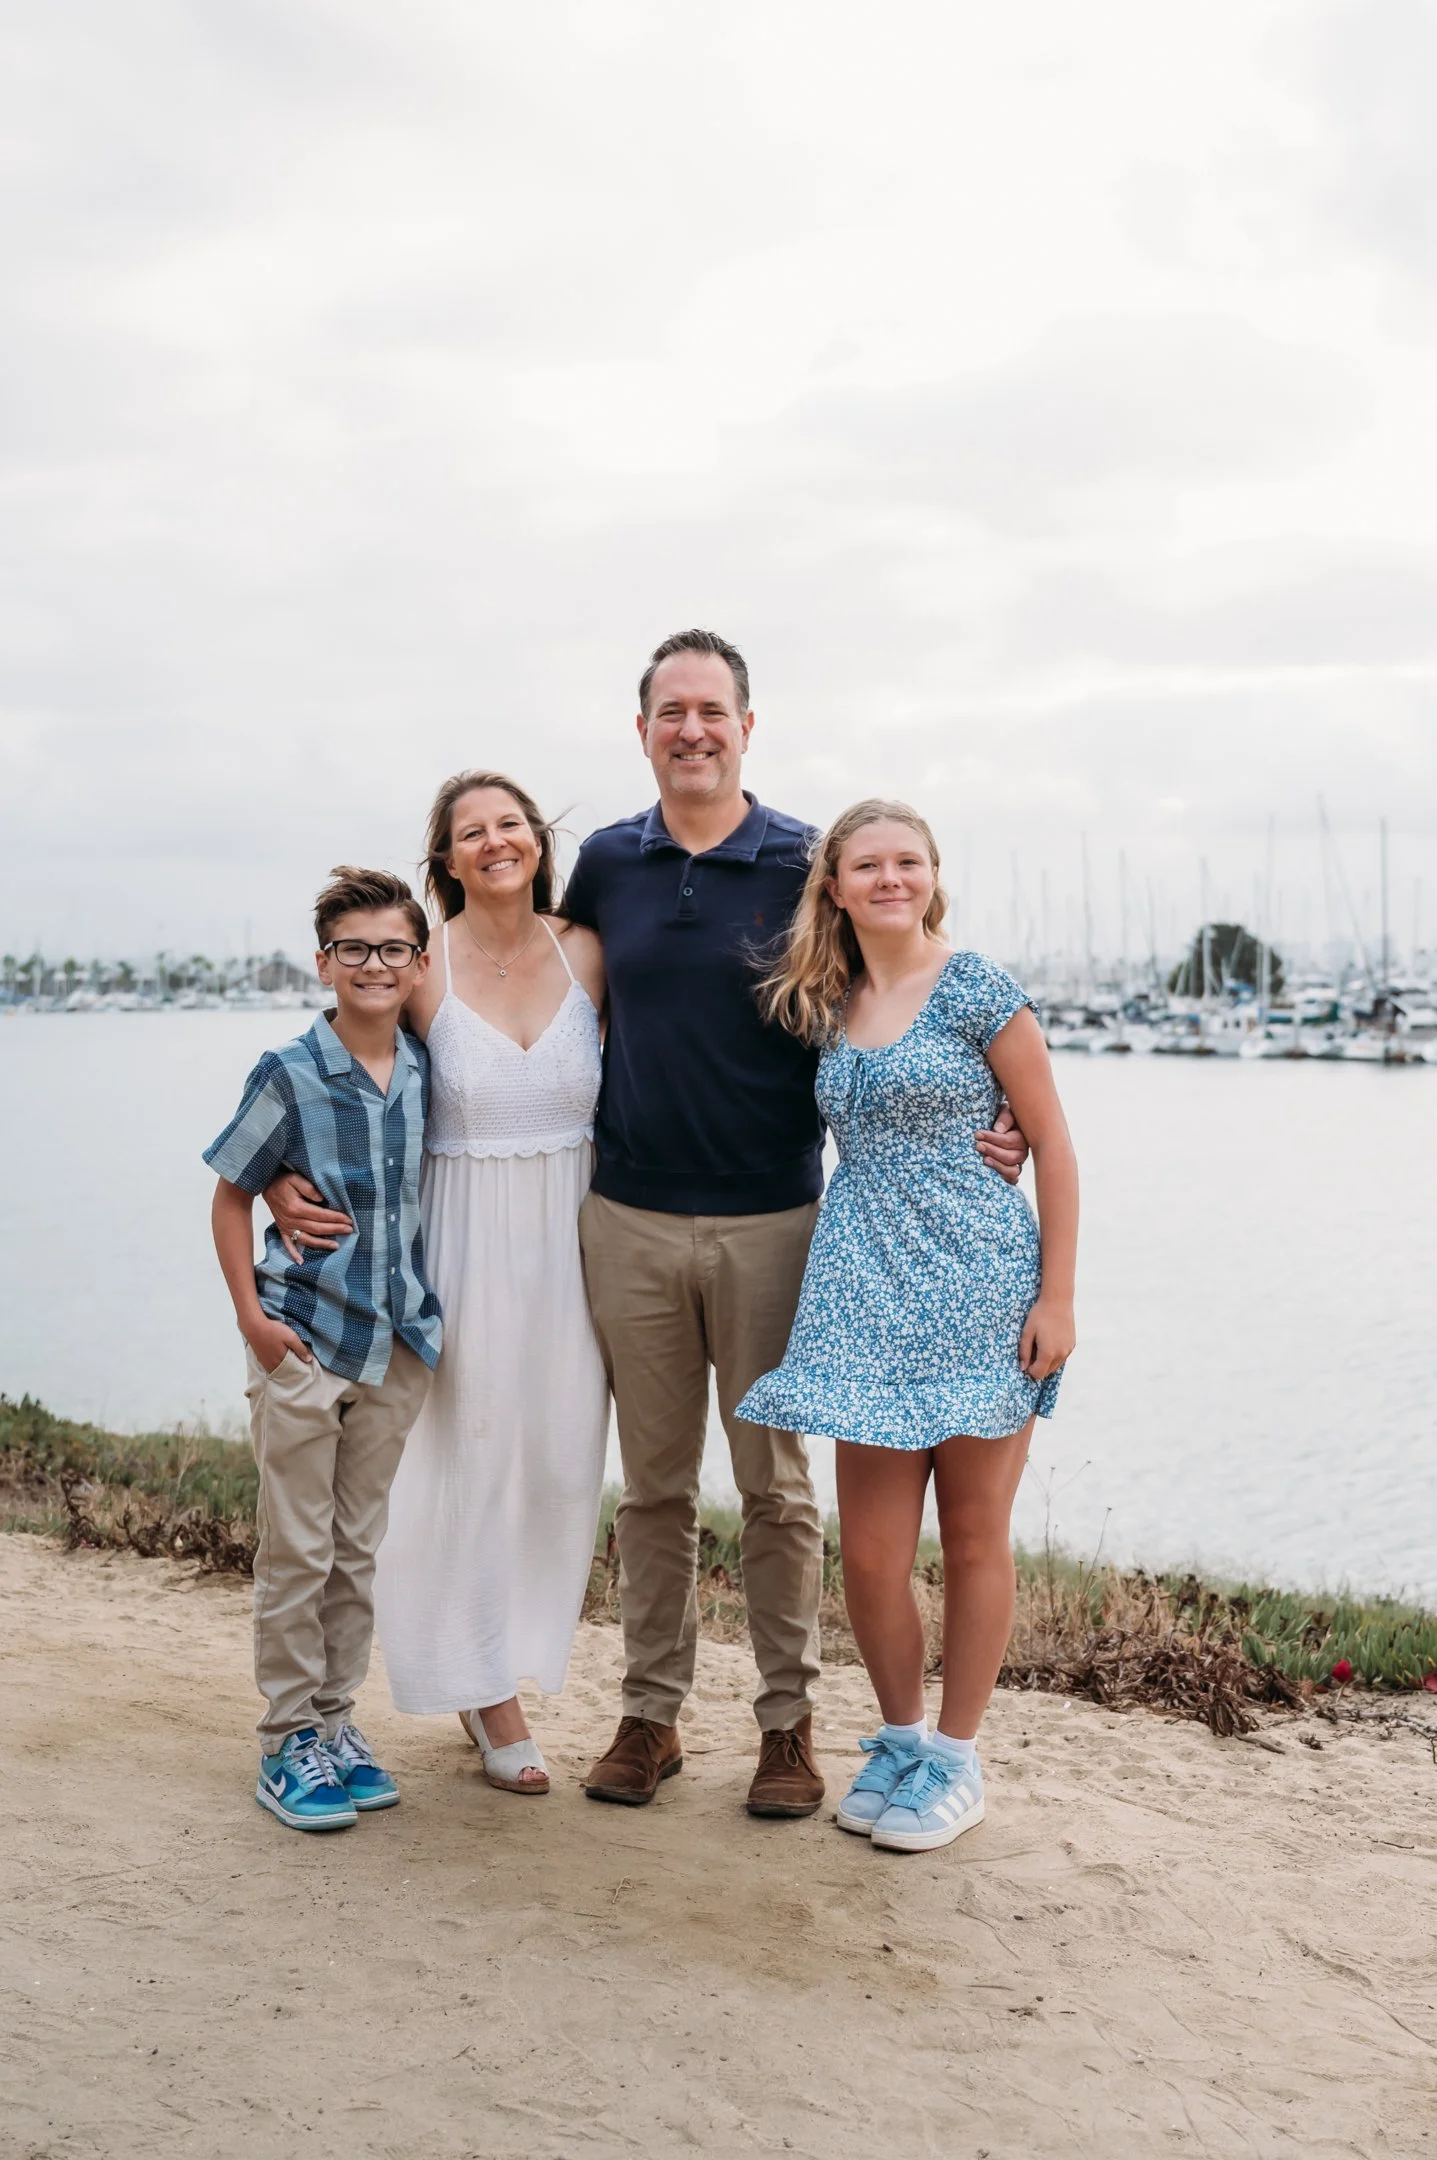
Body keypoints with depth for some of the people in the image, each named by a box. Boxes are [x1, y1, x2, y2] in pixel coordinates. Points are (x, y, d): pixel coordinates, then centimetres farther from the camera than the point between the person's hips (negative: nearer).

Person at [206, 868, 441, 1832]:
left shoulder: (431, 1072, 0)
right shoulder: (290, 1076, -10)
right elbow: (232, 1196, -2)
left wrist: (438, 1307, 7)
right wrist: (251, 1314, -8)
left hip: (399, 1344, 4)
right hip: (302, 1341, -4)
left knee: (360, 1548, 13)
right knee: (298, 1552, 3)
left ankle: (337, 1719, 26)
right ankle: (290, 1737, 16)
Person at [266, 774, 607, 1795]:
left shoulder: (587, 953, 1)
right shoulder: (422, 970, -7)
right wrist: (279, 1181, -16)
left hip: (573, 1237, 3)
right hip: (464, 1240, -3)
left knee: (563, 1459, 8)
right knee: (470, 1452, 4)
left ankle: (508, 1653, 33)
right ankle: (488, 1692, 22)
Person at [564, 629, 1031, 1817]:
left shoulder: (805, 864, -3)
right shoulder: (605, 864, 6)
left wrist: (965, 1131, -10)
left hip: (769, 1222, -2)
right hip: (630, 1220, 3)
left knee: (775, 1485, 6)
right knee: (653, 1484, 11)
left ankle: (789, 1719, 19)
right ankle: (650, 1711, 23)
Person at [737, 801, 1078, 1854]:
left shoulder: (978, 990, -4)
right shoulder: (831, 1008, 12)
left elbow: (1053, 1145, -4)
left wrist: (1057, 1297, -8)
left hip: (982, 1286, -4)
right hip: (870, 1292, 4)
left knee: (973, 1537, 7)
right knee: (871, 1550, 3)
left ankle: (955, 1760, 23)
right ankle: (901, 1736, 27)